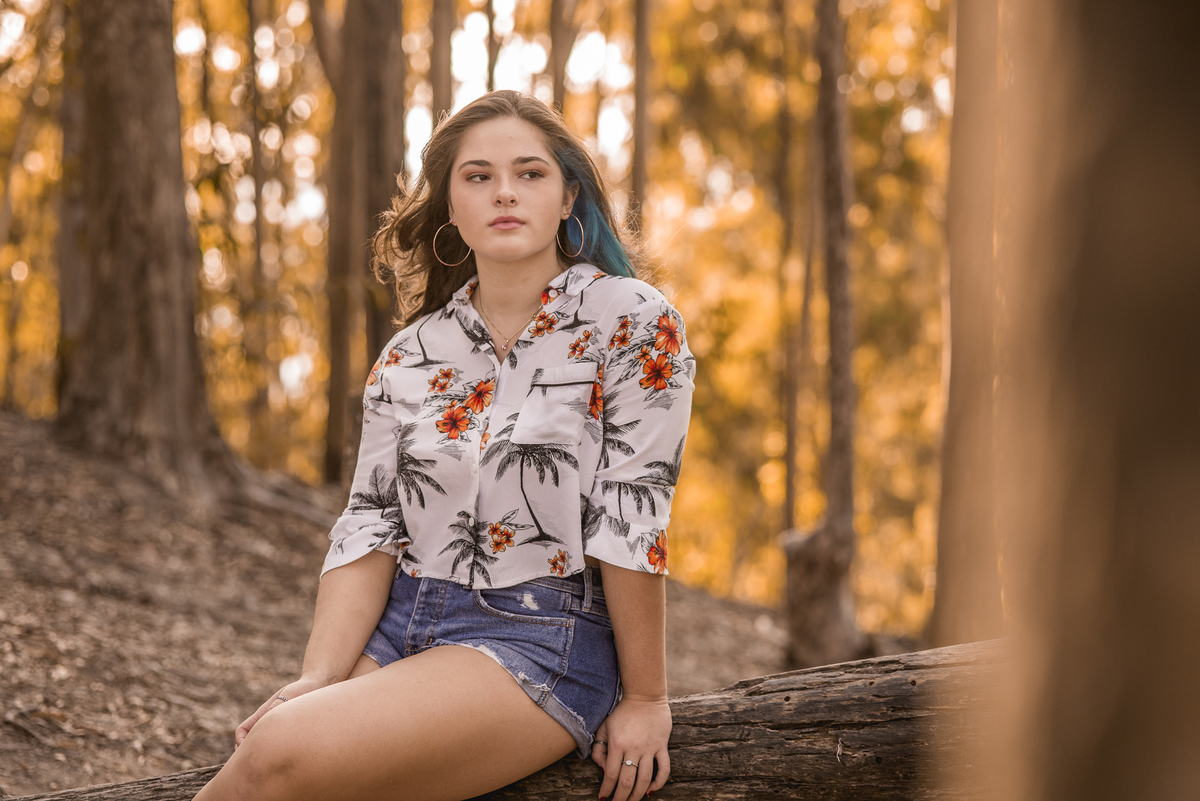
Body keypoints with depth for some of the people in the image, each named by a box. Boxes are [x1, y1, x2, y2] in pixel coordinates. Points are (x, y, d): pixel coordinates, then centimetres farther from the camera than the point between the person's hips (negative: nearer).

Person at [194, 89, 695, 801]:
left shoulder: (634, 324, -5)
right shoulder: (411, 355, 10)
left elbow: (632, 520, -9)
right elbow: (370, 525, 4)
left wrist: (645, 699, -9)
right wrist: (319, 680, -10)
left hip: (542, 642, -5)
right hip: (399, 623, 5)